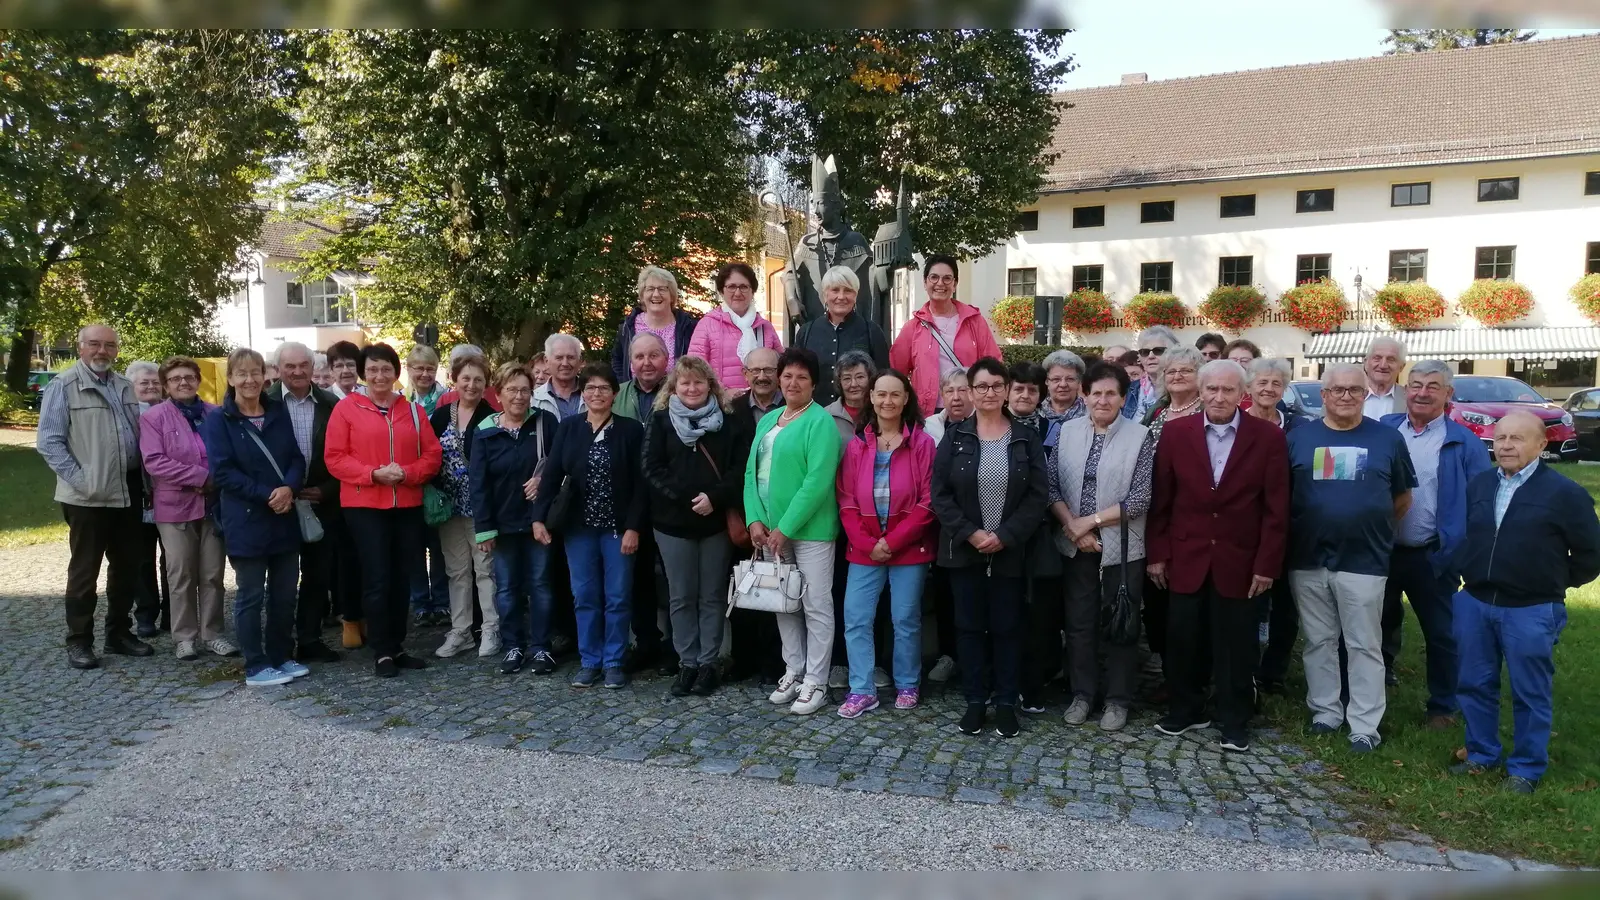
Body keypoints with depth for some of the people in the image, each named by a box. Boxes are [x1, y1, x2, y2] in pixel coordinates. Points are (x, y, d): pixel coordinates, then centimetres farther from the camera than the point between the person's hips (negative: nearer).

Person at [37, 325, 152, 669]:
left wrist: (142, 479, 6)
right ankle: (79, 641, 13)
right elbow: (49, 442, -9)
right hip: (89, 498, -5)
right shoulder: (63, 386, -5)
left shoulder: (125, 387, 12)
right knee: (84, 570, 3)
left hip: (128, 492, 6)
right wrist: (80, 480, -16)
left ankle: (119, 633, 25)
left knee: (127, 567, 12)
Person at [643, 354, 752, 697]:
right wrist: (686, 498, -15)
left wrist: (714, 497, -19)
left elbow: (740, 468, -5)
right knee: (681, 597, 8)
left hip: (717, 520, 0)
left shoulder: (729, 421, 2)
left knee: (713, 596, 7)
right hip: (673, 521, 1)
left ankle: (708, 663, 17)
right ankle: (687, 663, 18)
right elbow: (652, 469, -4)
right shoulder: (661, 420, 4)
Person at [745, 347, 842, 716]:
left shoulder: (820, 421, -9)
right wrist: (756, 520, -4)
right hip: (772, 528, 7)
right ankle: (793, 672, 27)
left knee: (816, 606, 1)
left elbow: (817, 481, -18)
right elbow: (752, 472, 10)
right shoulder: (768, 420, 13)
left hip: (810, 529, -7)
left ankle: (815, 682, 11)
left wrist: (785, 528, -17)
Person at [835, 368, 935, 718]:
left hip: (909, 548, -2)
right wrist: (867, 543, -10)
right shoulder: (856, 445, 5)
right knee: (856, 619, 0)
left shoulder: (922, 443, -3)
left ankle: (907, 686, 24)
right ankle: (862, 690, 11)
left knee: (906, 620, 6)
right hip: (863, 549, 3)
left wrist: (892, 541, -12)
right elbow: (846, 500, 2)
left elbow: (928, 502, -7)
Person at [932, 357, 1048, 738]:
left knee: (1007, 626, 6)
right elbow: (940, 494, -3)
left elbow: (1037, 496, -4)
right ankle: (975, 700, 19)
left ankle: (1006, 702, 18)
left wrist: (1004, 536, -14)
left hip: (1010, 551, 0)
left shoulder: (1027, 439, 1)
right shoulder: (955, 438, 1)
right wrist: (970, 533, -14)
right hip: (964, 550, 1)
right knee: (969, 625, 7)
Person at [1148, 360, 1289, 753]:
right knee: (1182, 639, 9)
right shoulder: (1175, 432, 0)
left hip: (1239, 560, -1)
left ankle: (1234, 720, 24)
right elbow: (1161, 500, 2)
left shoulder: (1268, 437, -4)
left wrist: (1267, 564, -6)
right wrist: (1157, 553, 0)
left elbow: (1276, 508, -3)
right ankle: (1186, 710, 28)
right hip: (1185, 557, 1)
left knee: (1235, 645, 8)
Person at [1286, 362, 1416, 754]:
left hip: (1363, 561, -1)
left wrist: (1372, 528, 9)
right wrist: (1303, 531, 5)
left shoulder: (1388, 439, 2)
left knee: (1364, 646, 4)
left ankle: (1364, 726, 12)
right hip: (1308, 560, 2)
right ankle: (1326, 711, 25)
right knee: (1319, 642, 11)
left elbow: (1402, 498, 12)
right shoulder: (1299, 437, 4)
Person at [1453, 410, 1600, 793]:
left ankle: (1526, 769, 19)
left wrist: (1553, 583, 3)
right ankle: (1481, 755, 28)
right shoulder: (1477, 485, 7)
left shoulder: (1564, 493, -9)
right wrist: (1473, 575, 12)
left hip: (1532, 611, -5)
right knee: (1474, 685, 13)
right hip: (1474, 603, 5)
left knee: (1530, 694, 7)